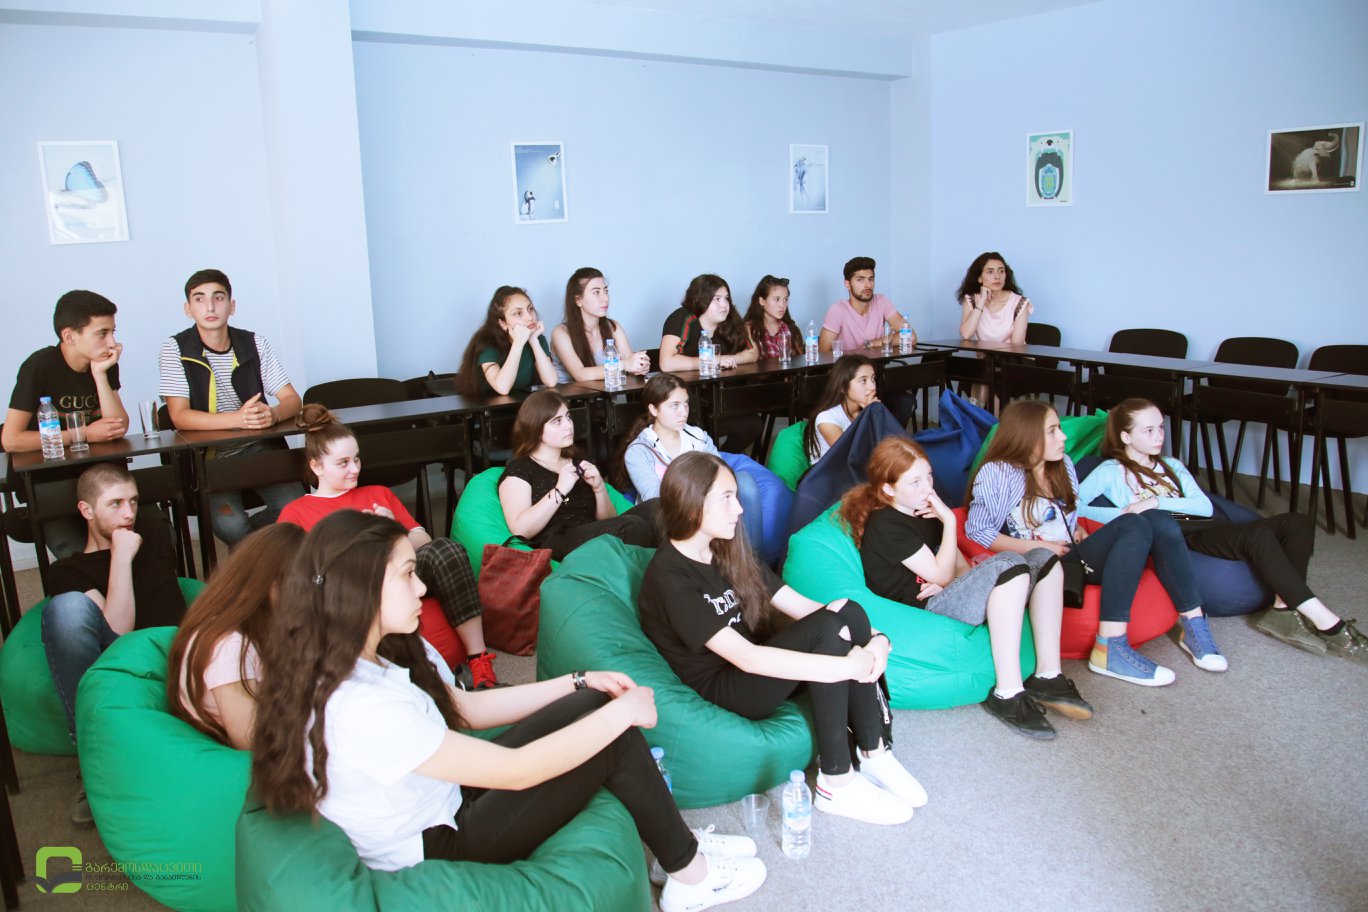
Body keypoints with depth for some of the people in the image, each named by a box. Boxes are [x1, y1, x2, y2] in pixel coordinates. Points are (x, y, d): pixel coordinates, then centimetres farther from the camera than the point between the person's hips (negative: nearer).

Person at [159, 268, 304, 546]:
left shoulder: (255, 344, 6)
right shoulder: (175, 350, -2)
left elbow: (292, 399, 4)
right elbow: (179, 416, -11)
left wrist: (273, 414, -22)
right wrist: (238, 419, -27)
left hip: (260, 450, 3)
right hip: (206, 456, -2)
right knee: (230, 523, -28)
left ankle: (244, 540, 10)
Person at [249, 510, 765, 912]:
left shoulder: (380, 654, -5)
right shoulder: (360, 709, -34)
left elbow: (465, 708, 8)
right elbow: (517, 771, -29)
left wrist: (580, 683, 3)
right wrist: (622, 712, -18)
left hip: (443, 802, 9)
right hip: (435, 854, -9)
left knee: (596, 706, 1)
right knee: (612, 740, -10)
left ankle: (676, 843, 15)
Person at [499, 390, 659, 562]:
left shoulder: (580, 464, 26)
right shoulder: (518, 470, 10)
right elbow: (520, 530, -8)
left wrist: (599, 488, 3)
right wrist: (560, 491, -11)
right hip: (555, 546, -6)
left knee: (653, 508, -24)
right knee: (633, 527, -32)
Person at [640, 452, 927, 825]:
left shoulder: (729, 553, 7)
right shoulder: (669, 579, -20)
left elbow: (801, 605, 2)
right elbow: (745, 658, -28)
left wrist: (874, 637, -15)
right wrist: (847, 666, -30)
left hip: (758, 665, 8)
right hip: (721, 690, -8)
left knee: (849, 613, -14)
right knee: (828, 628, -25)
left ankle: (875, 755, -9)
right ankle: (836, 784, -19)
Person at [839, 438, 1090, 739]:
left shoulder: (925, 512, 16)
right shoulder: (884, 525, -12)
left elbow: (962, 567, 16)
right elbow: (941, 575, -12)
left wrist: (950, 583, -6)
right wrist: (950, 521, -10)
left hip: (947, 597, 9)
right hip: (924, 612, -9)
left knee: (1043, 558, -3)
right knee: (1008, 563, -30)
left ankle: (1048, 676, -9)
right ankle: (1007, 694, -30)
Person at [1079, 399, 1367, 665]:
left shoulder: (1172, 466, 28)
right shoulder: (1111, 471, 10)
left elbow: (1205, 506, 11)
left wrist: (1156, 502, -5)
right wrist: (1119, 514, -12)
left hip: (1199, 528, 7)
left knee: (1297, 523, -13)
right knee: (1257, 534, -32)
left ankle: (1283, 609, -22)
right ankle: (1326, 622, -29)